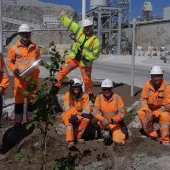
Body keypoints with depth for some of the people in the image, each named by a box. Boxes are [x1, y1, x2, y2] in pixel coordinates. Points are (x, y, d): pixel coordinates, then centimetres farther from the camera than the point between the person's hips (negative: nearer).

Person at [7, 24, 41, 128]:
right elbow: (10, 62, 3)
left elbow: (38, 59, 21)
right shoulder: (14, 48, -2)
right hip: (20, 77, -3)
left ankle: (31, 118, 26)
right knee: (19, 98, 1)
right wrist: (14, 69, -13)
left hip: (33, 76, 3)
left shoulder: (35, 47, 8)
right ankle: (18, 120, 12)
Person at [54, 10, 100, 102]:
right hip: (73, 58, 3)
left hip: (85, 62, -3)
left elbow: (95, 54, -16)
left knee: (87, 80, 5)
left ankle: (90, 95, 26)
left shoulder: (95, 40, -14)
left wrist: (86, 55, -27)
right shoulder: (80, 31, -2)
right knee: (63, 71, -5)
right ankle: (56, 87, 7)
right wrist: (63, 16, 11)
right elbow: (70, 24, 7)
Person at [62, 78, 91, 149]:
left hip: (79, 118, 2)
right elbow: (67, 109, -18)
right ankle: (70, 140, -45)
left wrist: (77, 117, -31)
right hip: (68, 117, -1)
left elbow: (86, 109, -12)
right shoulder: (67, 95, -10)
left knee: (87, 119, -30)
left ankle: (78, 136, -9)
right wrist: (77, 113, -36)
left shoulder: (85, 96, -7)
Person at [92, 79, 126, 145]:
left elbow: (122, 114, -16)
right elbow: (95, 112, -13)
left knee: (119, 141, -20)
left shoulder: (117, 98, -15)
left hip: (115, 123, -2)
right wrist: (103, 120, -31)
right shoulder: (99, 97, -10)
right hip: (103, 122, 2)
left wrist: (111, 121, -28)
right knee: (94, 121, -29)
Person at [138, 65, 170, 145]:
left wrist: (153, 114, -28)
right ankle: (152, 135, -6)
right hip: (150, 109, 4)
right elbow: (143, 98, -8)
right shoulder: (147, 84, -14)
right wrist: (147, 111, -24)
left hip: (162, 111, -4)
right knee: (141, 113, -21)